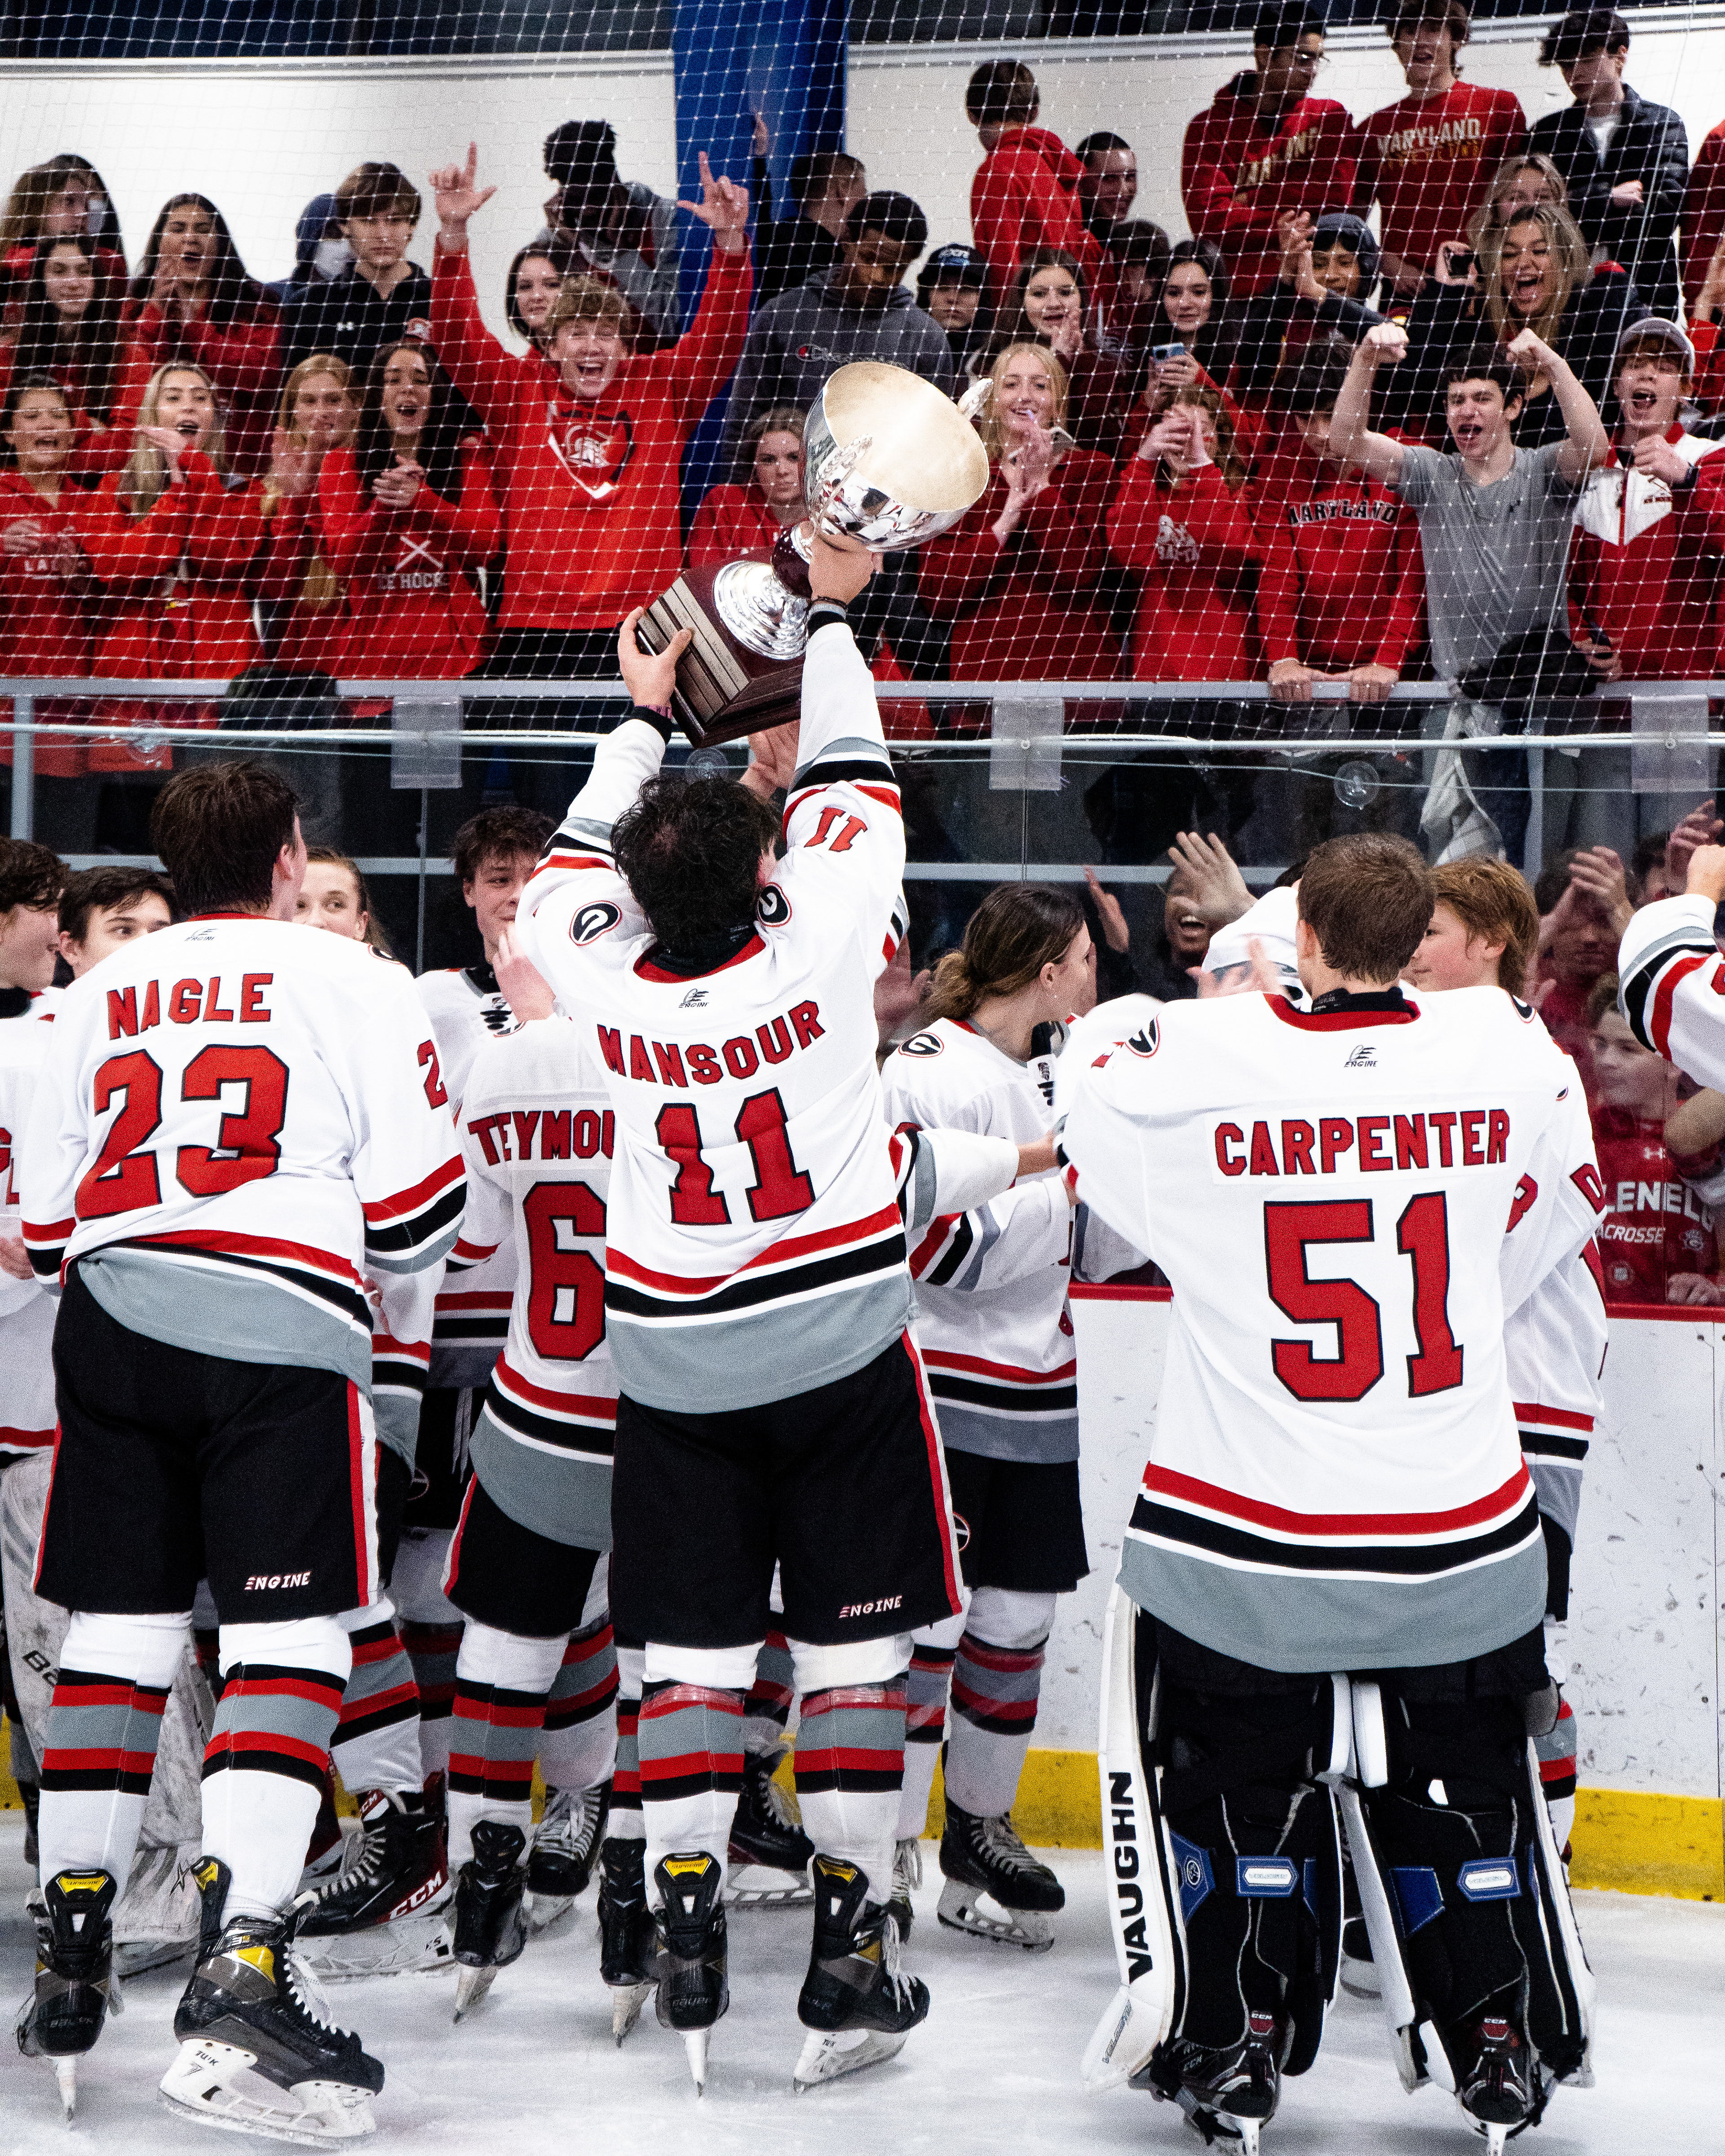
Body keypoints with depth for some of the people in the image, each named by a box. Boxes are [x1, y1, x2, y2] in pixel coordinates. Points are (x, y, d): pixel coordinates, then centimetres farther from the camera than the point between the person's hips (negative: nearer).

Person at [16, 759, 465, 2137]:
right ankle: (238, 1975, -19)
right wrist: (370, 1239, 23)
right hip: (283, 1330, -5)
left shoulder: (101, 995, 18)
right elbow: (417, 1210, 0)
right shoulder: (351, 981, 5)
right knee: (288, 1639, -6)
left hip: (113, 1317, 5)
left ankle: (69, 1960, 16)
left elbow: (46, 1222, 19)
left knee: (118, 1630, 13)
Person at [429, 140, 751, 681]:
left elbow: (720, 336, 4)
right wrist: (453, 232, -11)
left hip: (643, 628, 0)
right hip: (534, 629, 0)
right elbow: (456, 337, 1)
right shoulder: (520, 393, 10)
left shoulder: (658, 388, 12)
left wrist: (730, 241, -10)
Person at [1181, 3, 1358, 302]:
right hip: (1235, 294, -1)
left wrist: (1248, 201, -3)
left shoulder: (1330, 117, 12)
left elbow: (1335, 199, -2)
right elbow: (1212, 222, -6)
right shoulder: (1210, 128, 5)